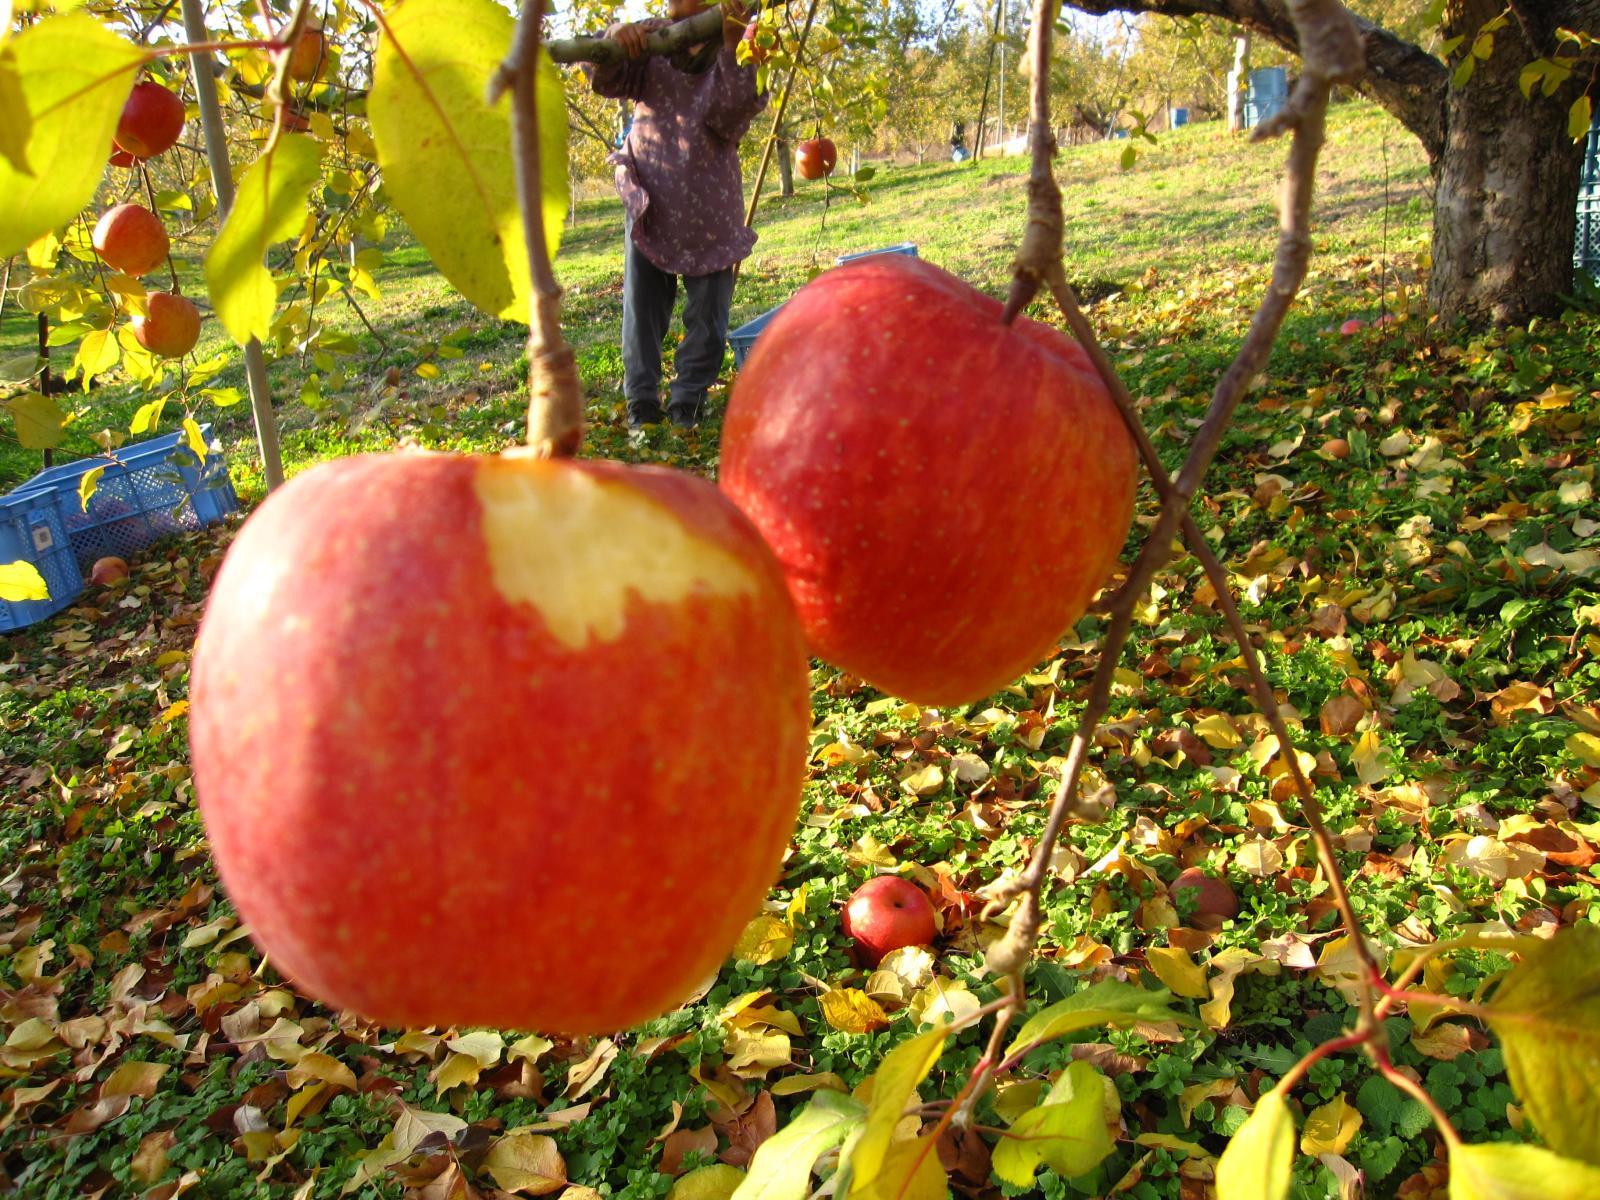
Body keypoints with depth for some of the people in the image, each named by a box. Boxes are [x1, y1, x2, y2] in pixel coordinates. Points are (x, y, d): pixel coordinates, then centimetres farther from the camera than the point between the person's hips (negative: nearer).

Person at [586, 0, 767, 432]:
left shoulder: (741, 52, -7)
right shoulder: (652, 38, 0)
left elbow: (729, 118, -23)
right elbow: (605, 81, -6)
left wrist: (732, 48, -35)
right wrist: (615, 39, -28)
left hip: (708, 206, -1)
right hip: (647, 200, 2)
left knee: (707, 313, 3)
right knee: (642, 307, 1)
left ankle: (687, 404, 17)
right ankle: (642, 405, 9)